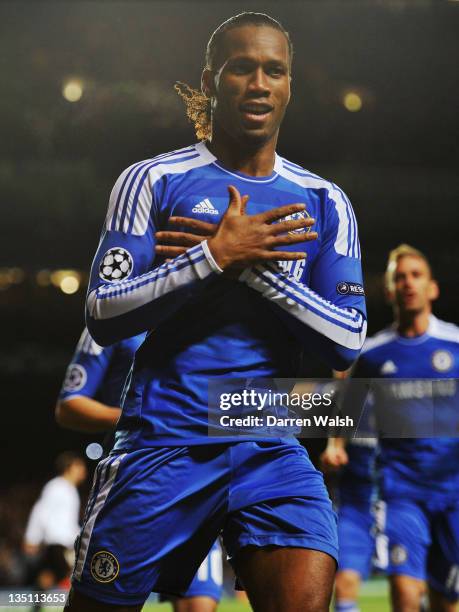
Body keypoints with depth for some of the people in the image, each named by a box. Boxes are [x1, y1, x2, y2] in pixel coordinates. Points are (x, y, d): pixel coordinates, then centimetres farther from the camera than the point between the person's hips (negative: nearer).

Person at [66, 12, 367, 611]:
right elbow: (103, 316, -8)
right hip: (163, 443, -1)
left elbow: (348, 342, 0)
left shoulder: (324, 202, 8)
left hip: (269, 449, 2)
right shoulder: (153, 181, 0)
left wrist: (255, 267, -12)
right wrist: (218, 256, -17)